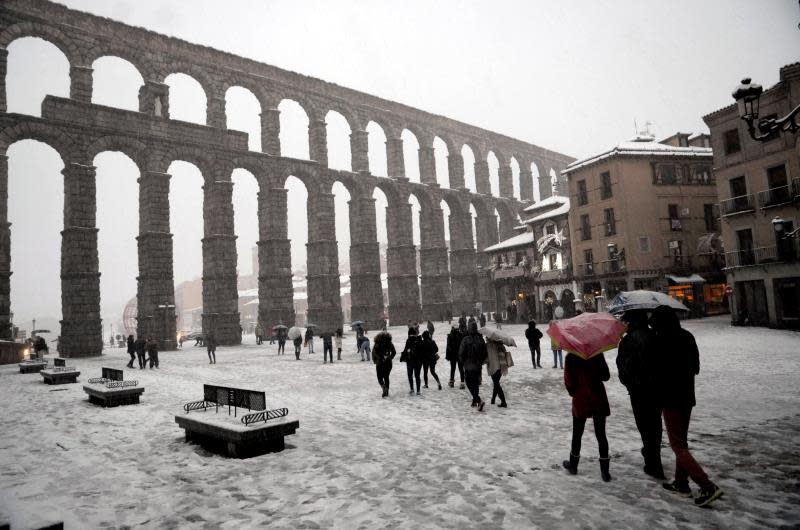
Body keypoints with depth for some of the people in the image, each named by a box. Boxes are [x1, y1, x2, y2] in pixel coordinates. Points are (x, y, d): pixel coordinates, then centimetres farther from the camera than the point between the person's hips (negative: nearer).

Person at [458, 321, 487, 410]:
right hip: (478, 366, 5)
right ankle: (475, 401, 26)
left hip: (468, 366, -5)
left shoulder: (465, 340, -14)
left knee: (470, 384, -1)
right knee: (476, 384, 18)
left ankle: (479, 400, -18)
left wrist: (463, 363, 5)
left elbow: (461, 353, -11)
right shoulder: (481, 339, 0)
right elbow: (484, 353, 6)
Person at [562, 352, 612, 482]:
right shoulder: (597, 354, -6)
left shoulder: (570, 358, -10)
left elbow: (569, 382, -10)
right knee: (601, 435, 8)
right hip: (598, 399, 1)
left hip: (580, 400, -1)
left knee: (577, 435, 14)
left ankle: (573, 465, 27)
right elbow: (606, 376, -1)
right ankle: (605, 471, 9)